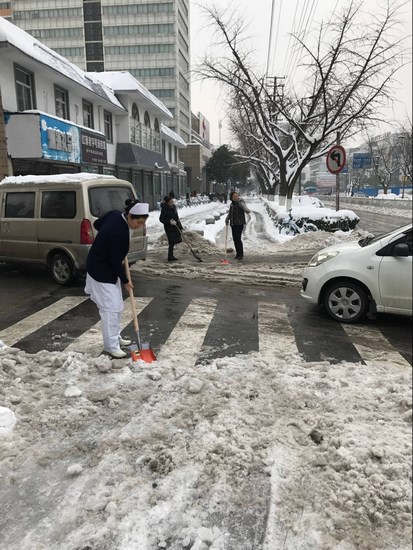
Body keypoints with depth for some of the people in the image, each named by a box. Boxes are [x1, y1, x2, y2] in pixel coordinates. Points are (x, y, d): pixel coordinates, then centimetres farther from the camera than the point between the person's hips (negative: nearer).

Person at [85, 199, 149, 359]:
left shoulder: (116, 214, -6)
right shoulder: (119, 232, -31)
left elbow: (97, 224, 12)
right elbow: (116, 260, -22)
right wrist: (125, 281, -10)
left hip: (108, 266, 10)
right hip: (100, 270, -10)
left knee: (117, 304, 15)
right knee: (110, 307, -8)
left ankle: (116, 337, 27)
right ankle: (111, 346, 0)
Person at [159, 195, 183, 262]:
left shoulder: (173, 207, 7)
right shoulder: (164, 209, -15)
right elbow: (161, 219, -14)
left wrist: (180, 226, 18)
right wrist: (169, 222, -26)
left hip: (175, 227, 8)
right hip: (169, 228, -8)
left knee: (177, 240, 10)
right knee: (172, 242, -9)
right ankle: (170, 257, 0)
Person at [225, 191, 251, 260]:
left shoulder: (240, 202, -9)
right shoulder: (232, 204, 13)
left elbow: (244, 207, -29)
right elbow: (229, 213, 23)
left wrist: (247, 210, -51)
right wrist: (227, 219, 9)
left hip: (239, 223, -7)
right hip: (233, 224, 7)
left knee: (238, 238, -11)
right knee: (234, 239, 8)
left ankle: (241, 254, -1)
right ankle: (238, 253, 18)